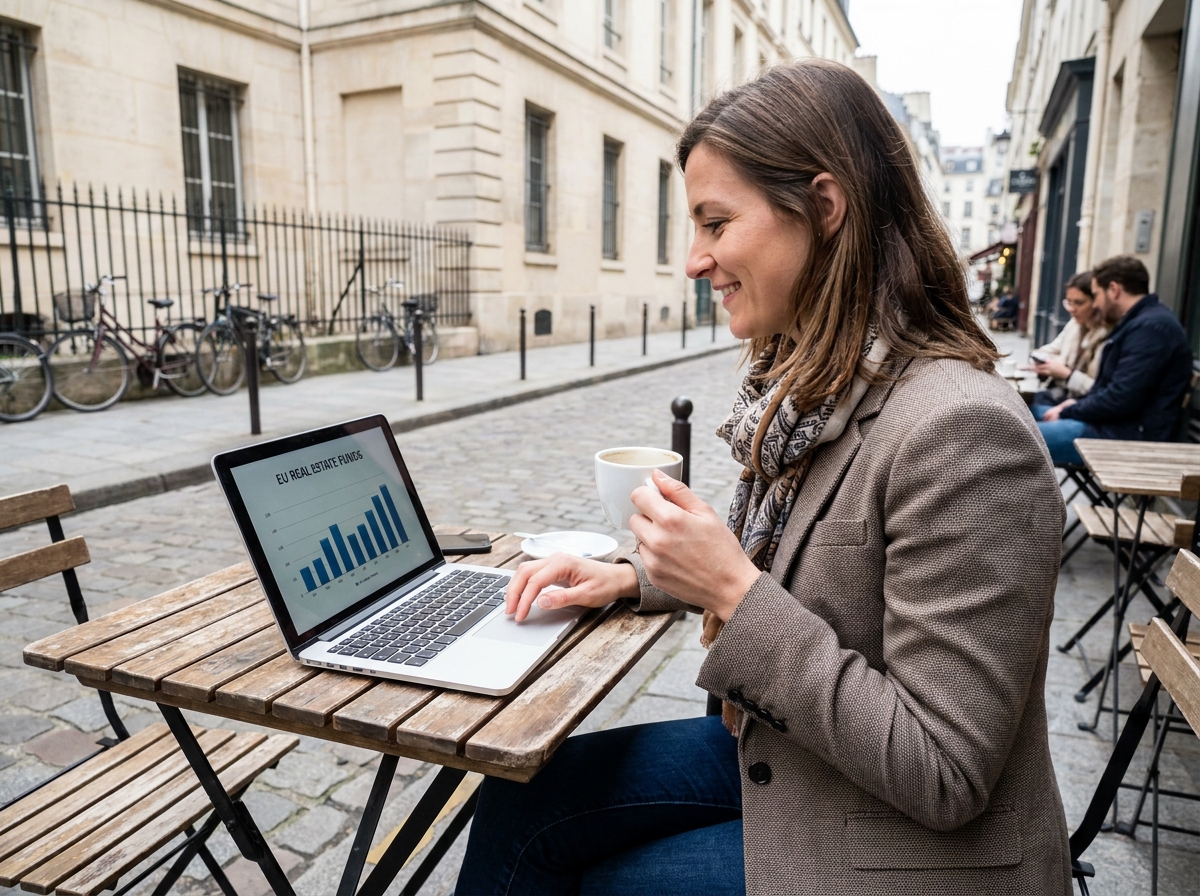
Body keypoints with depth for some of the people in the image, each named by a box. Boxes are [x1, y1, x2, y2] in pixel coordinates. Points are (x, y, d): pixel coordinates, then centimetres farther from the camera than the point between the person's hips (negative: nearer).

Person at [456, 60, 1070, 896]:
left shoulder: (959, 433, -28)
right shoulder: (813, 388, -1)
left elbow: (944, 776, -25)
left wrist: (735, 592, -27)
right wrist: (635, 576, 1)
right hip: (781, 754, 7)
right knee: (518, 800, 4)